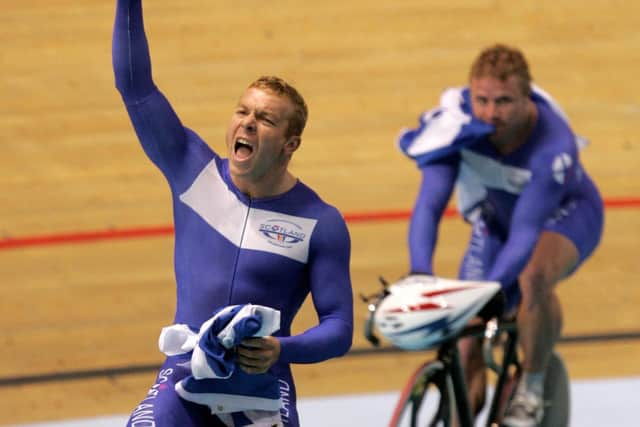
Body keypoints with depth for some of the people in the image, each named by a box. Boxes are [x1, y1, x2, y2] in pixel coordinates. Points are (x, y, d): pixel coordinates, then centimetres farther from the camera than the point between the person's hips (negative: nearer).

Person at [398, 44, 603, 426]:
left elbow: (526, 230, -42)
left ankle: (533, 386, -15)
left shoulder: (552, 144, -38)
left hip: (564, 212, -4)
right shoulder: (457, 121, -30)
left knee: (533, 278, -37)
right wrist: (420, 275, -51)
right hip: (497, 219, 4)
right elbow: (430, 203, -35)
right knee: (468, 344, -5)